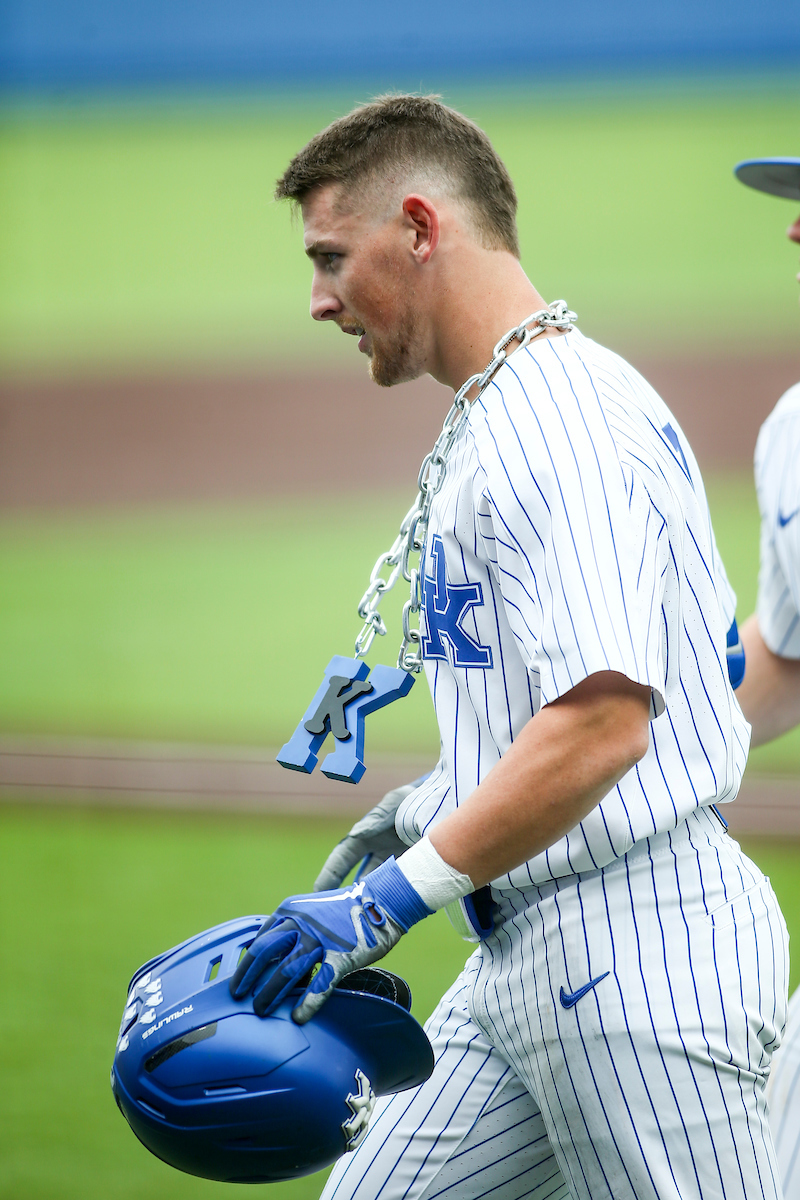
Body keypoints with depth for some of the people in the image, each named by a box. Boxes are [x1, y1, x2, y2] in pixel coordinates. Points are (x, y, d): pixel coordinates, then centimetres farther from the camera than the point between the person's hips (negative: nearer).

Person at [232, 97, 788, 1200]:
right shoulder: (508, 415, 18)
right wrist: (432, 808, 23)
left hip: (633, 947, -10)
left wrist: (393, 899, -24)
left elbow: (603, 723, -25)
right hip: (531, 954, 11)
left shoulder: (558, 417, -16)